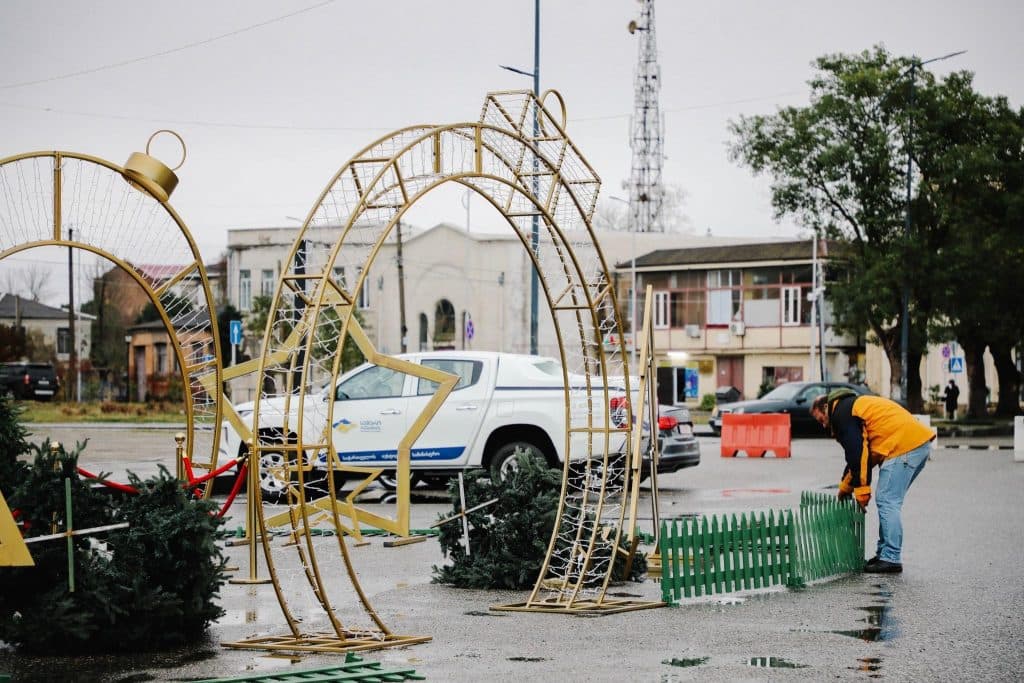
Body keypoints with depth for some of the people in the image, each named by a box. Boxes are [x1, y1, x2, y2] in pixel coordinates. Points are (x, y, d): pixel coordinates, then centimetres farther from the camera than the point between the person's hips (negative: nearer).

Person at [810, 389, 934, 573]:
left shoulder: (842, 413, -3)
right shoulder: (852, 406, 28)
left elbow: (856, 454, -10)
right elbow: (859, 453, 31)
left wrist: (861, 491, -6)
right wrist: (845, 487, 31)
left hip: (903, 446, -10)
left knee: (887, 502, -8)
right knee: (889, 502, 15)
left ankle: (891, 559, -8)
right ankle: (885, 554, 18)